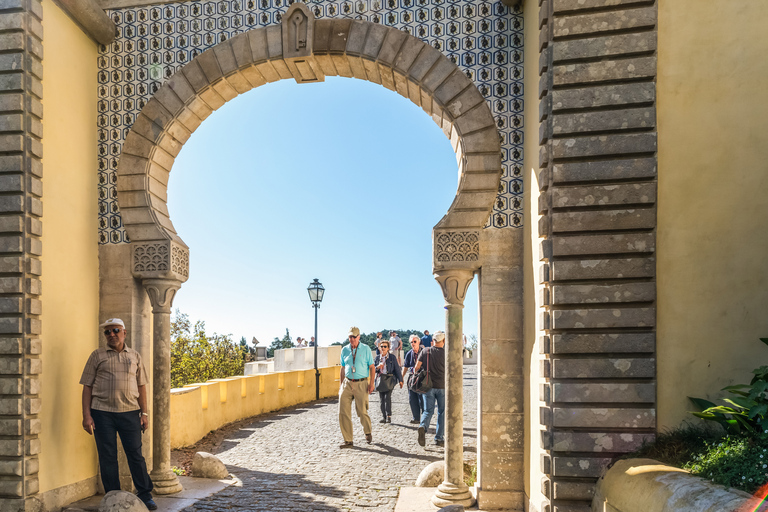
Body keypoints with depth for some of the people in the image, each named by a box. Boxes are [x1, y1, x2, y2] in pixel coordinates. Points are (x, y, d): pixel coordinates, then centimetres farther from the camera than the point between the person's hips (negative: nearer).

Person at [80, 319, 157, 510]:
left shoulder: (134, 356, 11)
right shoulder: (97, 355, 5)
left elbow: (141, 386, 12)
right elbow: (87, 386, 3)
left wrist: (144, 413, 6)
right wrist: (86, 415, -5)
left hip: (130, 412, 1)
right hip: (102, 413, -1)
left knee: (136, 455, 3)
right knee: (107, 458, 4)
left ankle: (145, 496, 13)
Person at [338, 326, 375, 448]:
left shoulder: (365, 349, 1)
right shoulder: (344, 350, 9)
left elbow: (371, 367, 2)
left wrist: (371, 383, -6)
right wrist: (341, 385, 12)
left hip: (361, 384, -3)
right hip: (347, 383, 3)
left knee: (362, 412, 0)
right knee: (343, 412, -5)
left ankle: (368, 433, 29)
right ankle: (348, 440, 4)